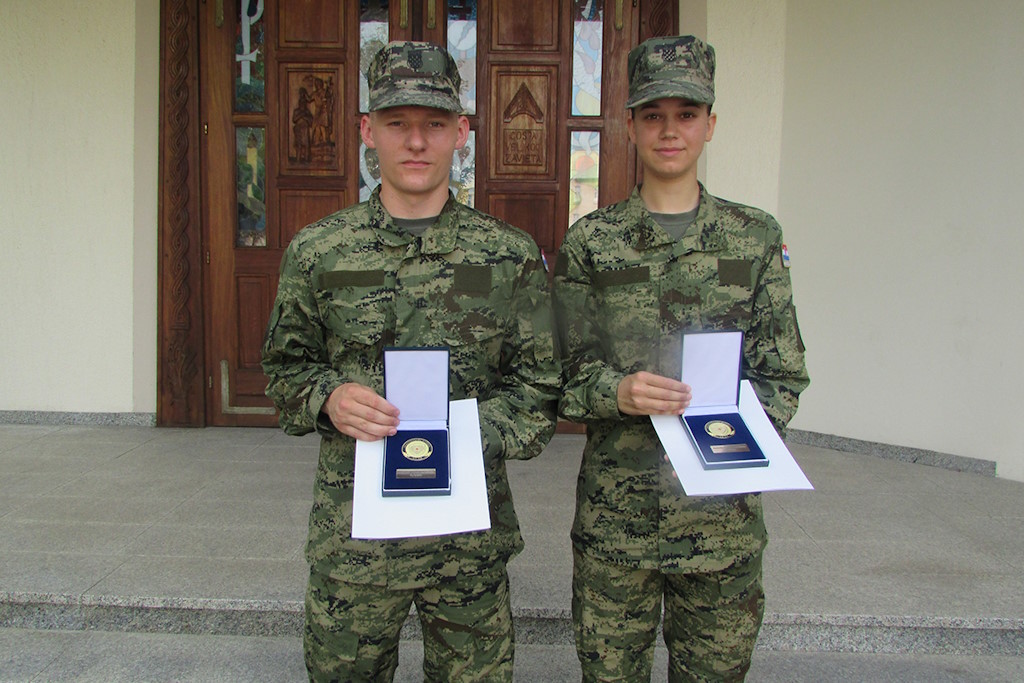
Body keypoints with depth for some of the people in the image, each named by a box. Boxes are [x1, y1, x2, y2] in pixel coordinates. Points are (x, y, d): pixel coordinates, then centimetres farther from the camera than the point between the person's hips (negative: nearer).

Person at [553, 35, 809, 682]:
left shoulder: (756, 236, 4)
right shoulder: (591, 241, 1)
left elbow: (782, 374, 5)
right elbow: (566, 375, 0)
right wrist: (618, 392, -20)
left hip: (725, 513, 1)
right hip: (614, 513, -1)